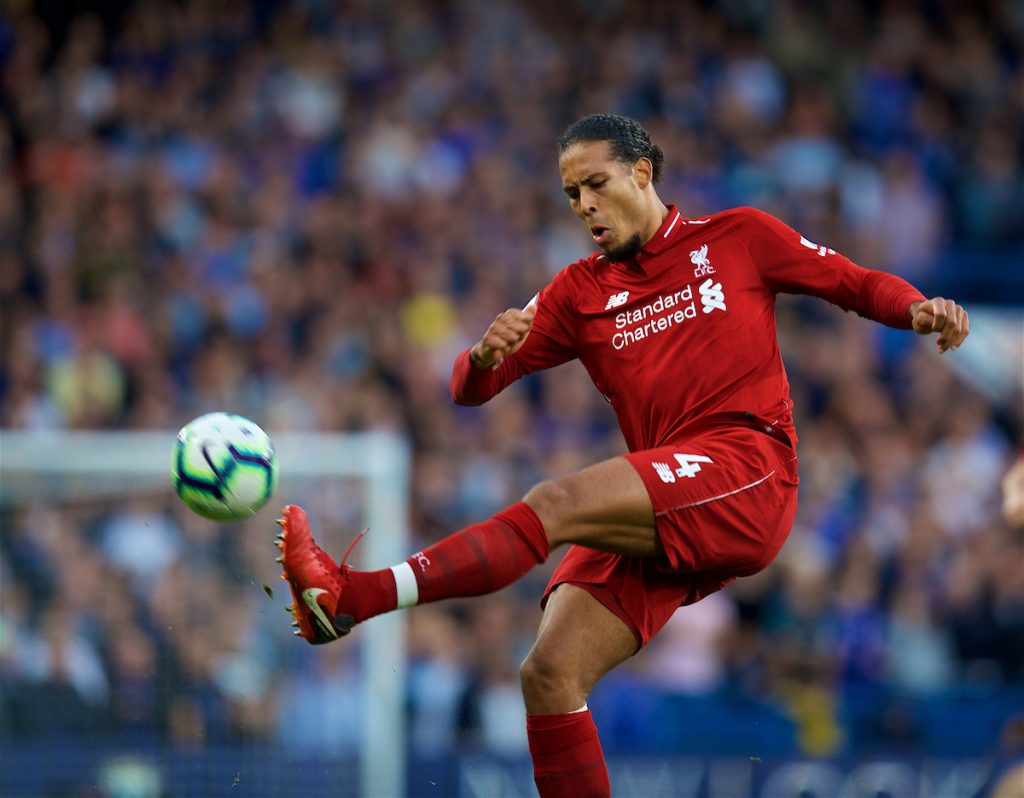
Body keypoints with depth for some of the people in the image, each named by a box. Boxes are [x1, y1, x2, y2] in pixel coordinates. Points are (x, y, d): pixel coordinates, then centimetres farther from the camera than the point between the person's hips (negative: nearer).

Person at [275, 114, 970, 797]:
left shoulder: (738, 238, 11)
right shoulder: (579, 292, 19)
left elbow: (856, 283, 16)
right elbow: (471, 389, 13)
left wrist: (919, 310, -6)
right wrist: (485, 357, -12)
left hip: (747, 470, -5)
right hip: (661, 524, 5)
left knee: (555, 505, -27)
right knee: (549, 677, -13)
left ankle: (354, 595, -36)